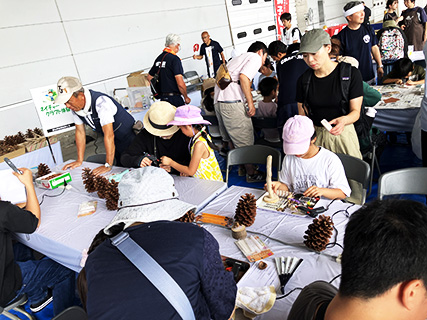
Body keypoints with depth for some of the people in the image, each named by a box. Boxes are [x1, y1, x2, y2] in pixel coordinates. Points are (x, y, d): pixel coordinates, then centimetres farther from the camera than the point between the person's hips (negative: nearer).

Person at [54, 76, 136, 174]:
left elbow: (109, 135, -35)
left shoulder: (100, 102, -32)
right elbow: (80, 132, 3)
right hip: (116, 143, 7)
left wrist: (108, 165, -35)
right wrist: (80, 161, 4)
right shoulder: (75, 106, -8)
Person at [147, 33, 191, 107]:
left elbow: (149, 77, 22)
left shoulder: (159, 58, 12)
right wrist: (186, 97, -6)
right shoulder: (174, 59, -12)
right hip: (174, 99, -8)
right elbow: (180, 84, -20)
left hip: (162, 98, 8)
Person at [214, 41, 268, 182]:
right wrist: (251, 103, -13)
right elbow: (243, 77, -15)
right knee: (245, 141, 0)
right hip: (232, 102, -10)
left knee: (232, 139, 19)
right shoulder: (256, 57, 4)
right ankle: (251, 173, 10)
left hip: (218, 101, 10)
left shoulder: (238, 58, 30)